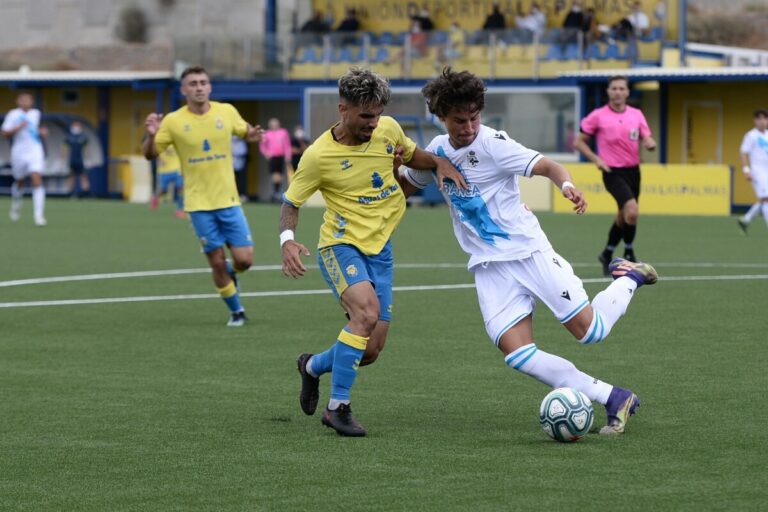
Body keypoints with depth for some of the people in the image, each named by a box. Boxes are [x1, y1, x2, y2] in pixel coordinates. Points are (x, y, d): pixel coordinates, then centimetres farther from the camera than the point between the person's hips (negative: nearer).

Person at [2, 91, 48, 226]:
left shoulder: (36, 113, 8)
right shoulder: (13, 114, -6)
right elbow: (5, 133, -10)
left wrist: (41, 131, 6)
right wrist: (18, 127, -24)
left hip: (35, 152, 2)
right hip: (19, 153, -2)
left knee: (37, 180, -15)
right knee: (19, 182, 13)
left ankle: (38, 215, -19)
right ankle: (16, 205, 46)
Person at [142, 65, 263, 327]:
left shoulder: (227, 111, -1)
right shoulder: (173, 121, -6)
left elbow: (245, 131, 16)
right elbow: (150, 154, 1)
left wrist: (253, 135, -9)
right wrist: (151, 135, -21)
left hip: (228, 200, 2)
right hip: (199, 204, -2)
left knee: (244, 260, -4)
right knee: (217, 262, -1)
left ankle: (230, 273, 33)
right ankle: (236, 311, 19)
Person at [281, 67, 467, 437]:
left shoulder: (388, 129, -3)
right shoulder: (318, 156, -15)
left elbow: (411, 155, 19)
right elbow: (291, 203, -5)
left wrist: (439, 163, -1)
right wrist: (287, 240, -24)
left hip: (379, 247, 5)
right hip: (340, 245, -5)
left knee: (370, 351, 2)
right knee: (367, 310, -32)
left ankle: (313, 366, 35)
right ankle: (338, 407, -20)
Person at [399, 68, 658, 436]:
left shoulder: (493, 143, -13)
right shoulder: (438, 151, 7)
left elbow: (544, 166, -22)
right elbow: (406, 186, 23)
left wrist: (565, 184, -45)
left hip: (528, 250, -5)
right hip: (489, 266, 5)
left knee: (589, 330, -6)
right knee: (517, 355, -13)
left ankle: (628, 277, 27)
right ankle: (613, 399, -6)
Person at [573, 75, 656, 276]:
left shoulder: (637, 114, 6)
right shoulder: (597, 116, -5)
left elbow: (647, 140, 8)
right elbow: (579, 142, 1)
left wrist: (650, 144, -16)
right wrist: (596, 159, -12)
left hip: (633, 170, 5)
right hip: (613, 172, -5)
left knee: (624, 217, 16)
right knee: (632, 211, -23)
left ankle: (607, 254, 38)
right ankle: (629, 254, -5)